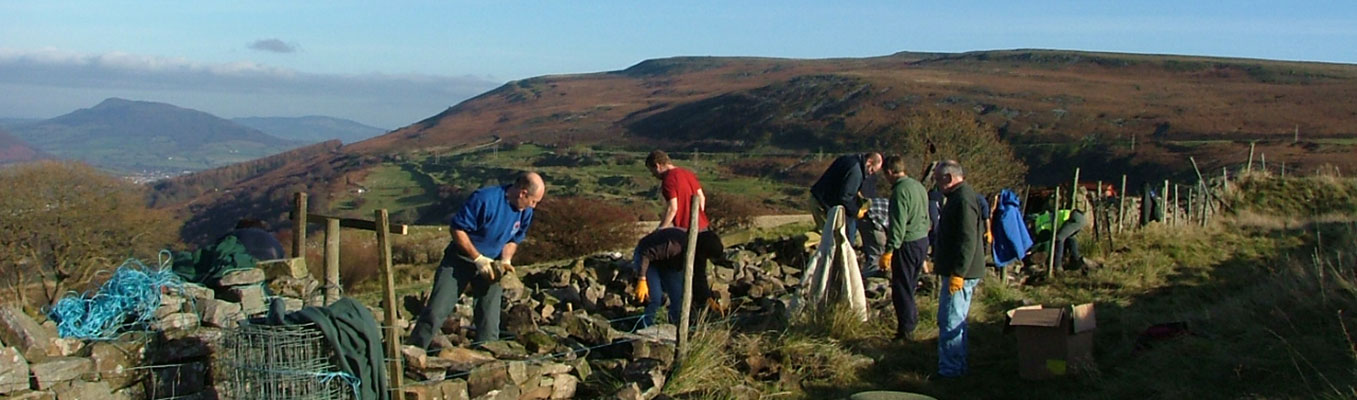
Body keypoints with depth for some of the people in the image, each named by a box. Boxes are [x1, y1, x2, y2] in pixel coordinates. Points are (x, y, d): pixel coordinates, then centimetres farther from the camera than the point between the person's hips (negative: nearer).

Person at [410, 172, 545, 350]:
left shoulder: (525, 212, -5)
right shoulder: (484, 199, -25)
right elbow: (457, 229, -19)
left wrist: (505, 260, -10)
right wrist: (478, 259, -22)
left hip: (491, 265, 5)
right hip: (459, 261, -5)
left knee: (489, 323, -2)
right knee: (435, 312, -8)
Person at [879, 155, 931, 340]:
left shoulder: (900, 191, -19)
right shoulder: (918, 186, 9)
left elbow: (898, 225, -22)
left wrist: (888, 251, -20)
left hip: (908, 244, -9)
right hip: (923, 240, 9)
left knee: (901, 287, 0)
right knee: (910, 284, 22)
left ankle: (906, 329, 4)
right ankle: (912, 318, 33)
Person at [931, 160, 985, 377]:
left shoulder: (963, 200, -19)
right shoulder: (958, 196, 16)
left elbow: (968, 240, -25)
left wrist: (958, 273, -26)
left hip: (961, 274, -11)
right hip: (955, 271, 11)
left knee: (950, 322, -8)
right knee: (954, 321, 17)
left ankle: (950, 369, -3)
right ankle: (956, 366, 25)